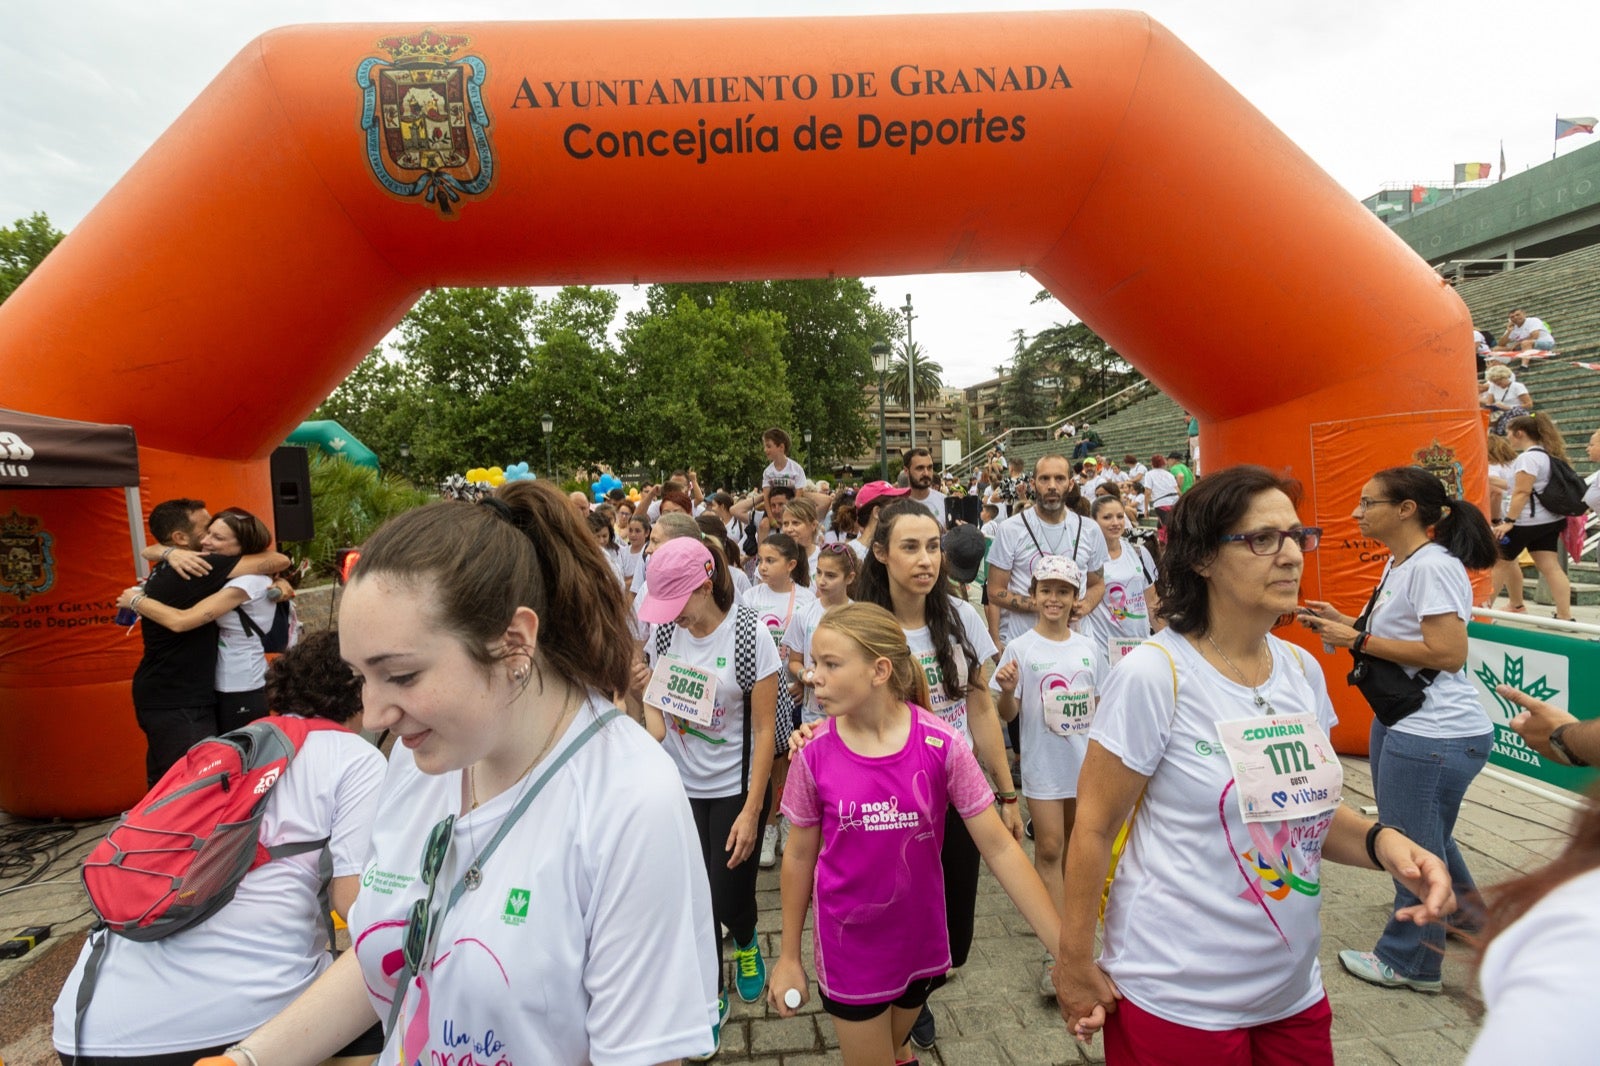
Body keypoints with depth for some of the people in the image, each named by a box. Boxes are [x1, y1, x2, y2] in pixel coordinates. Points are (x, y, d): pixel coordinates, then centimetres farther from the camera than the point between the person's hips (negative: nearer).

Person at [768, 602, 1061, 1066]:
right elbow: (800, 855, -4)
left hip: (919, 940, 1)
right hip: (848, 947, -1)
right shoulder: (815, 754, -17)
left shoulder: (942, 746, -19)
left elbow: (998, 847, -12)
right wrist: (789, 956, 3)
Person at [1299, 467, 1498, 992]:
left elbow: (1448, 653, -26)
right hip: (1400, 721, 10)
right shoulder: (1399, 563, 9)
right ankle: (1465, 914, 50)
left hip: (1435, 735, -10)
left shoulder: (1434, 566, -20)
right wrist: (1344, 623, 4)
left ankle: (1409, 961, 25)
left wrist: (1358, 640, -23)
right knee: (1423, 836, 27)